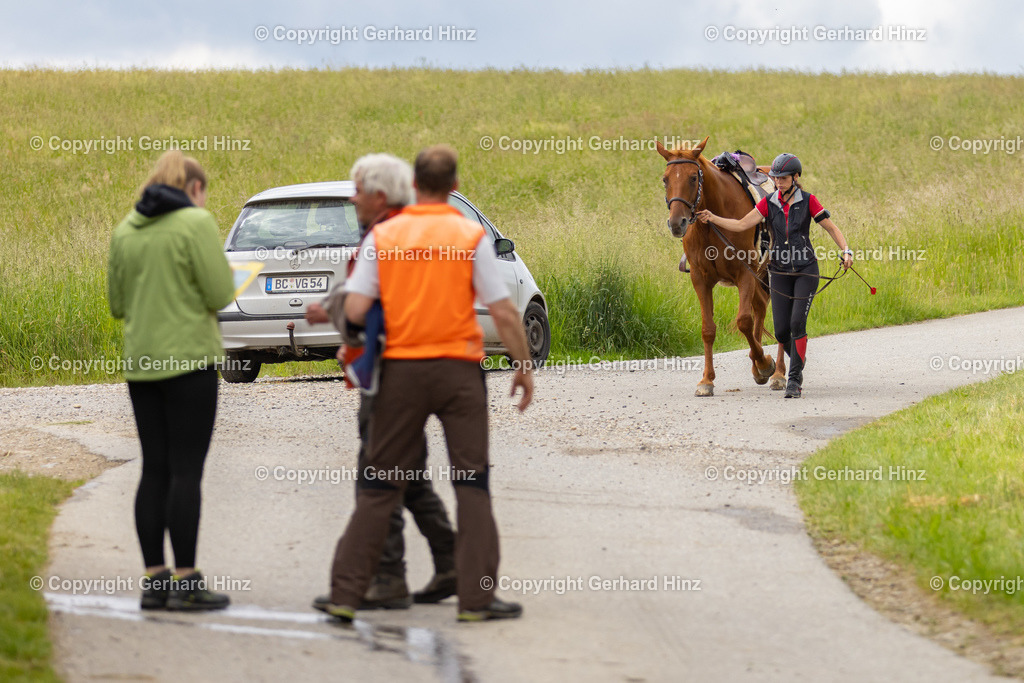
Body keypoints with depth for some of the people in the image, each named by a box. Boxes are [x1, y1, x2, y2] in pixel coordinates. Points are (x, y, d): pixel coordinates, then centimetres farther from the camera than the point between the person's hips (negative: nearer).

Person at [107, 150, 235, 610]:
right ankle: (185, 581, -6)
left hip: (142, 362, 6)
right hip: (190, 358, -6)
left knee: (155, 470, 9)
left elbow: (117, 303, 14)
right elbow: (221, 294, -11)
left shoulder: (126, 230, 9)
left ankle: (153, 579, 9)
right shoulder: (196, 223, -9)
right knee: (186, 471, -4)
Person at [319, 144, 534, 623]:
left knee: (380, 485, 8)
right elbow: (504, 313, -5)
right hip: (458, 368, -2)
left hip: (400, 368, 2)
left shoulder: (382, 236, 0)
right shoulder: (470, 236, -3)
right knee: (471, 482, 4)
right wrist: (524, 367, 6)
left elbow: (354, 309, -7)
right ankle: (476, 597, 0)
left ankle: (345, 594, 6)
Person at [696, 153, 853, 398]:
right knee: (781, 330, -2)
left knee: (797, 323, -15)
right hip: (780, 272, 3)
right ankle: (798, 359, 30)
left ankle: (794, 379, -9)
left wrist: (846, 250, -17)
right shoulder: (769, 203, 3)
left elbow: (831, 228, -2)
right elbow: (742, 225, -2)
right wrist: (712, 219, -13)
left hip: (805, 270, -3)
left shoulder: (808, 201, -3)